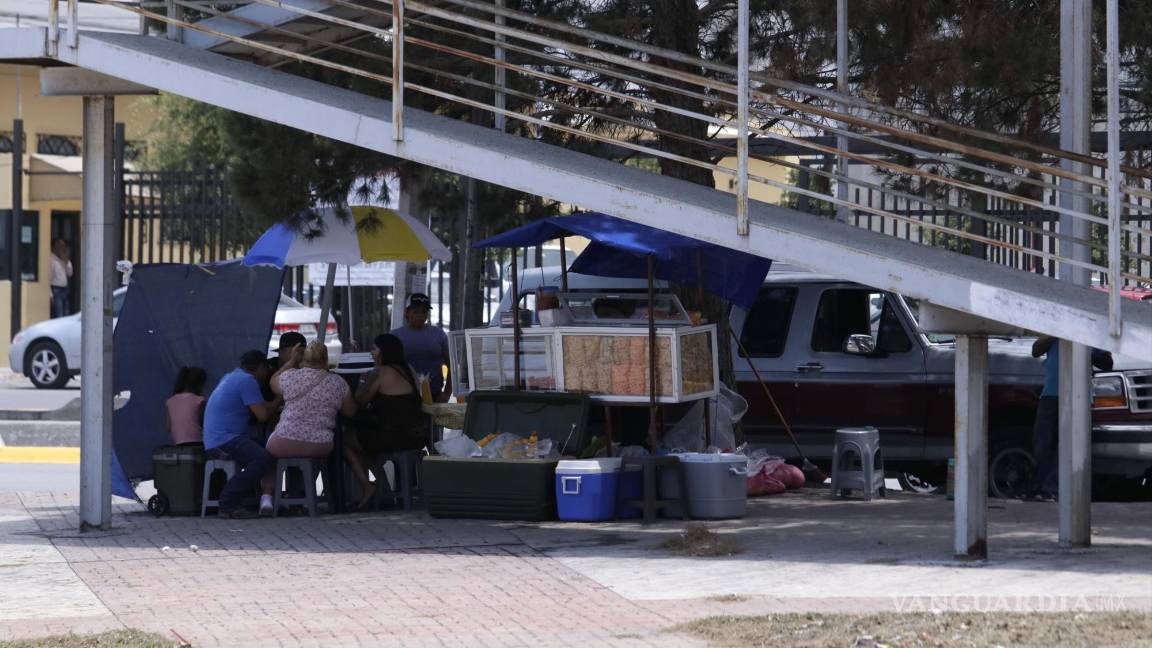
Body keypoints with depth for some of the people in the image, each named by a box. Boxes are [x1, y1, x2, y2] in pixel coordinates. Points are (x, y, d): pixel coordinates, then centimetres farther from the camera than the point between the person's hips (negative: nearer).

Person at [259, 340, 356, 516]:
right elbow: (350, 411, 11)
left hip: (285, 445, -1)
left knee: (269, 452, 29)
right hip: (320, 447, 2)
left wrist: (291, 362, 22)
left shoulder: (290, 376, -5)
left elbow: (273, 383, 18)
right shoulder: (338, 383, -1)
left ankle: (267, 496, 15)